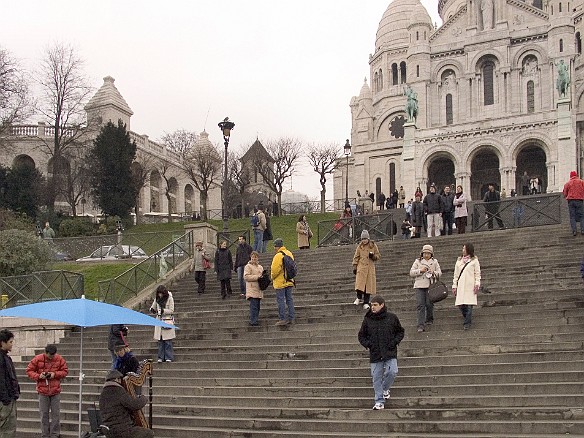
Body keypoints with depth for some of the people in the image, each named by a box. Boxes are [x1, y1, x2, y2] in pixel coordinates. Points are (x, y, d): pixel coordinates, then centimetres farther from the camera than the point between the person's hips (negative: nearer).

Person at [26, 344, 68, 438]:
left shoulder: (59, 359, -3)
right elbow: (29, 370, -2)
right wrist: (38, 376, -18)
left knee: (56, 414, 4)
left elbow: (65, 371, 2)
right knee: (44, 414, 7)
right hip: (43, 391, -1)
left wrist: (55, 374, -15)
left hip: (55, 391, 1)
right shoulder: (37, 359, -7)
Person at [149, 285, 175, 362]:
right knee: (160, 341, 6)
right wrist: (152, 309, -7)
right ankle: (161, 357, 12)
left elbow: (171, 311, -8)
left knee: (168, 341, -3)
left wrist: (163, 310, -20)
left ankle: (169, 357, 3)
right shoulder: (157, 299, 7)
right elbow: (153, 307, 16)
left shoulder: (169, 298, -7)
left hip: (167, 321, -4)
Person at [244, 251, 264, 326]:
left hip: (259, 290, 7)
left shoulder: (260, 267, 20)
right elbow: (246, 277, -14)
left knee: (257, 306, 9)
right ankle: (253, 321, -10)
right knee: (254, 306, -12)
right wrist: (257, 277, -17)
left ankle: (255, 319, 17)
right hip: (252, 290, -7)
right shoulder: (248, 266, -3)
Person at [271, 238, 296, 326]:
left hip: (280, 282, -8)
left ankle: (282, 319, 0)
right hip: (289, 281, 8)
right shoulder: (289, 254, 9)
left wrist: (272, 277, -3)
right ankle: (291, 318, 15)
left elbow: (275, 269, -20)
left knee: (281, 300, -2)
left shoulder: (278, 255, -18)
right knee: (289, 299, 12)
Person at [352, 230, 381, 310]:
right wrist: (354, 267, 3)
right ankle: (359, 298, 7)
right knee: (359, 283, -15)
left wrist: (373, 256, -11)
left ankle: (366, 303, 5)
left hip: (370, 268, 1)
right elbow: (356, 257, 10)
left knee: (369, 285, -1)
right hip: (361, 267, -1)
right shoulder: (360, 246, 6)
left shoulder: (373, 245, 6)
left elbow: (378, 256, 10)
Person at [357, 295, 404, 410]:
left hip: (390, 353, -1)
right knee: (376, 377, 1)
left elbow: (400, 332, 11)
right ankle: (379, 402, 11)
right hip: (375, 353, 1)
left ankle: (385, 388, 15)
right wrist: (368, 344, -5)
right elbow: (361, 336, 12)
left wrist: (395, 342, -4)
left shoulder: (392, 317, 0)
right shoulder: (367, 319, 3)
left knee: (392, 372, -16)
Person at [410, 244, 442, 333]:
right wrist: (420, 270, -11)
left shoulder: (435, 262, 13)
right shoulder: (417, 261, 10)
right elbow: (411, 273, 5)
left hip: (430, 286, 1)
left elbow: (439, 273, 10)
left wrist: (434, 272, -11)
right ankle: (421, 325, -13)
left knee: (429, 304, 0)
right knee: (420, 305, -10)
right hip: (419, 286, -1)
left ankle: (429, 320, 27)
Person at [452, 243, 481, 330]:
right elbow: (456, 274, 16)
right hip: (461, 286, 4)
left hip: (470, 286, -4)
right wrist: (454, 286, 10)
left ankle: (467, 323, -4)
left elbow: (477, 274, 3)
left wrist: (477, 284, -8)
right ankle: (468, 319, 19)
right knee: (460, 305, -2)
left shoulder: (474, 260, 5)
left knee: (469, 304, -9)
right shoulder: (459, 261, 15)